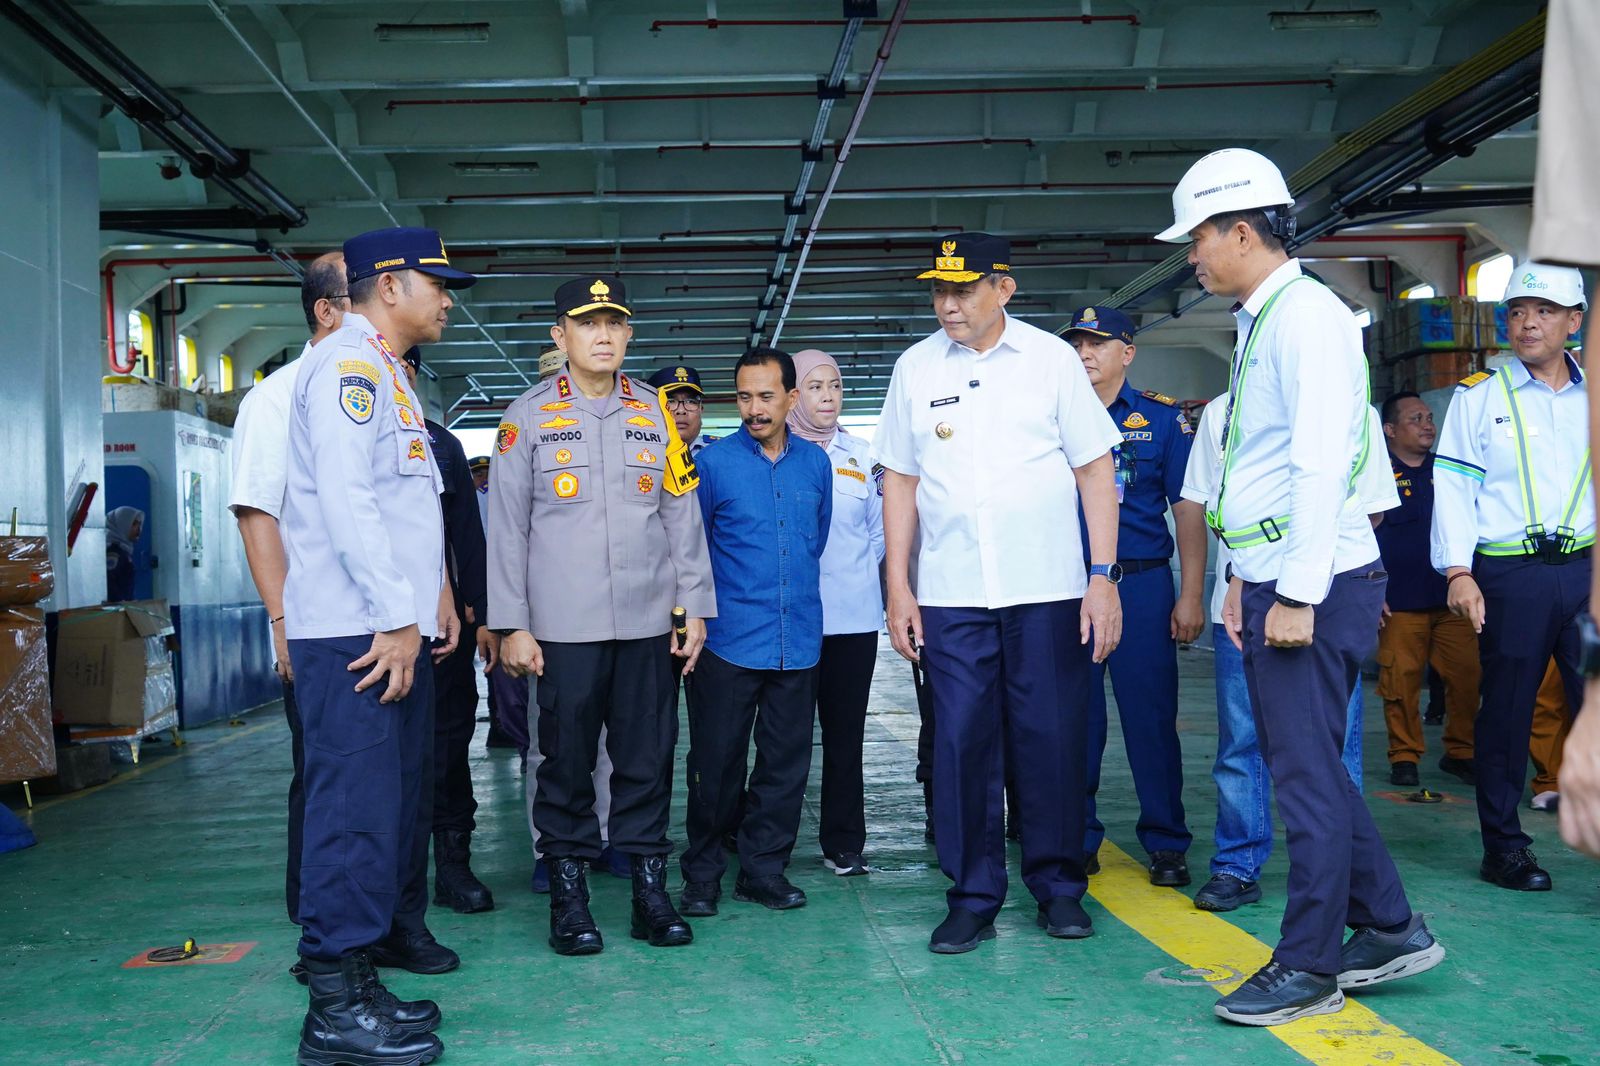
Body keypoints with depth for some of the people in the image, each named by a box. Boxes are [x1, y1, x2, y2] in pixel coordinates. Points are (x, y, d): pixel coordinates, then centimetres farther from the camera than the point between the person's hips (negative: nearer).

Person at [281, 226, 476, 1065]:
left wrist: (431, 594, 18)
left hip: (394, 627, 10)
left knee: (401, 794, 18)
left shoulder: (386, 377, 21)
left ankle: (389, 930, 34)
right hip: (354, 631, -10)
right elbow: (346, 501, -20)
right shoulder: (346, 366, -11)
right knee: (358, 801, -9)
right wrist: (398, 617, -20)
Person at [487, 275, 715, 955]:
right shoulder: (529, 416, 3)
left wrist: (696, 606, 7)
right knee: (566, 760, 3)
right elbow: (506, 528, 2)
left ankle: (649, 888, 16)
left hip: (647, 621, 2)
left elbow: (683, 518, 12)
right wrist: (510, 625, -3)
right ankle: (568, 893, 15)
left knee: (648, 757, 6)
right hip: (562, 626, -2)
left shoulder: (656, 415, 11)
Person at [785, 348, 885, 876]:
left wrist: (857, 572, 5)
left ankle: (843, 843, 15)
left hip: (854, 615, 3)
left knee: (846, 732, 7)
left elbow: (880, 527, 16)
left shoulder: (863, 455, 11)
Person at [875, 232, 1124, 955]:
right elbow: (900, 481, 10)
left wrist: (1103, 577, -4)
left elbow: (1095, 468, 3)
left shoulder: (1051, 358, 3)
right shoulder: (915, 368, 7)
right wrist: (898, 588, 4)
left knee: (1051, 737, 3)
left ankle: (1057, 885, 20)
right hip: (949, 594, 1)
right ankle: (972, 896, 15)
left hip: (1047, 589, -1)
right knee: (961, 742, 2)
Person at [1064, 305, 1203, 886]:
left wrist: (1191, 595, -4)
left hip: (1142, 583, -1)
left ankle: (1166, 844, 13)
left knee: (1151, 716, 1)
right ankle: (1076, 840, 18)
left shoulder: (1162, 417, 4)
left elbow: (1187, 507, 2)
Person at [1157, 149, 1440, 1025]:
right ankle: (1387, 928, 28)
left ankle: (1309, 967, 12)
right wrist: (1244, 578, 17)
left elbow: (1322, 462, -20)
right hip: (1272, 584, 10)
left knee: (1306, 772, -1)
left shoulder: (1305, 315, -13)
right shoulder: (1260, 324, 16)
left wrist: (1297, 594, -21)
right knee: (1306, 765, 16)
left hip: (1315, 588, -10)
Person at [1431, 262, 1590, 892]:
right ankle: (1503, 846, 15)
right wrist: (1458, 572, -10)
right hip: (1508, 574, -2)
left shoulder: (1590, 396, 13)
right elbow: (1453, 487, 0)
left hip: (1584, 567, 2)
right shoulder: (1479, 397, 5)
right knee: (1507, 709, 4)